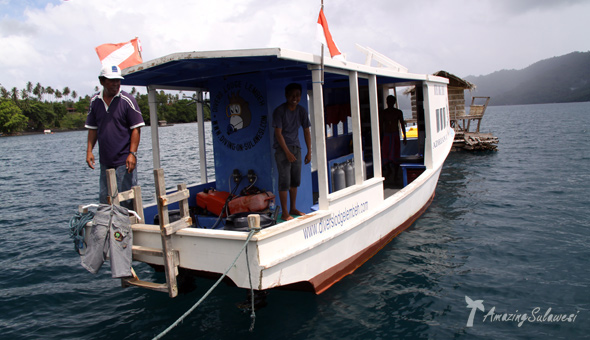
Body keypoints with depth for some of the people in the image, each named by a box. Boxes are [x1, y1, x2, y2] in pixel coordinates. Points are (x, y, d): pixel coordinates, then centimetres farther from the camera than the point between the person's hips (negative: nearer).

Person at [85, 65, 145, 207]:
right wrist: (89, 150, 4)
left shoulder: (127, 100, -7)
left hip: (124, 161, -5)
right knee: (104, 200, 13)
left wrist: (132, 153, -16)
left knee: (125, 200, -1)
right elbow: (93, 129, 14)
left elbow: (136, 129, -8)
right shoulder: (95, 101, 7)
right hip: (105, 161, 5)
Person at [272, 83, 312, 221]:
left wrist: (309, 152, 6)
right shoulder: (279, 111, -11)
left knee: (295, 180, 10)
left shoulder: (302, 111, 5)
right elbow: (278, 133, -13)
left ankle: (293, 208, 23)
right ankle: (284, 213, 0)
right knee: (284, 181, -7)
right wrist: (287, 153, -17)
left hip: (296, 148, 6)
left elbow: (306, 131, 10)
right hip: (282, 149, -6)